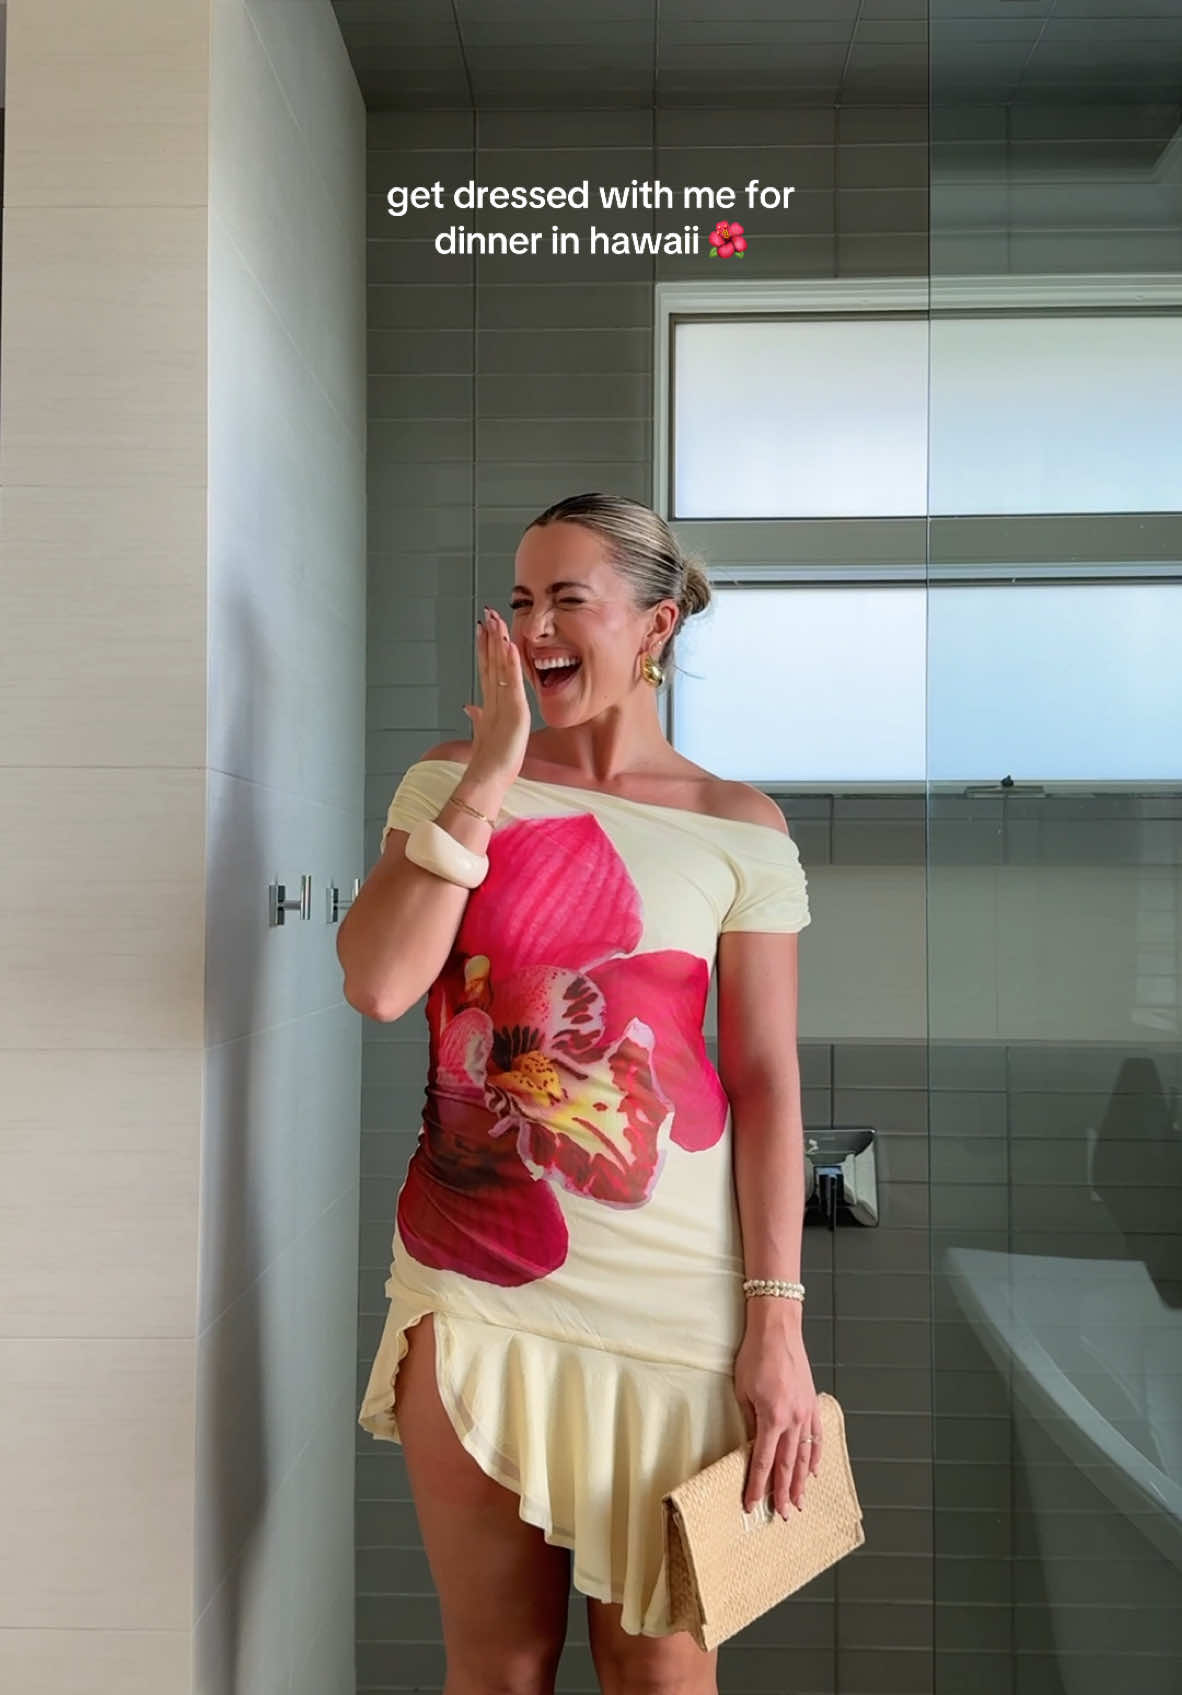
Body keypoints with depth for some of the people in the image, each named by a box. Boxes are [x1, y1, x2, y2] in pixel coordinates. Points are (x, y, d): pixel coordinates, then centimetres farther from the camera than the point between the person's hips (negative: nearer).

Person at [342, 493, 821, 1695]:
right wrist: (489, 775, -14)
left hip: (670, 1294, -1)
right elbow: (377, 984, -12)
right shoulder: (449, 784, 2)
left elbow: (765, 1081, -3)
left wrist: (778, 1322, -6)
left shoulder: (739, 827, -2)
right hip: (475, 1274, 2)